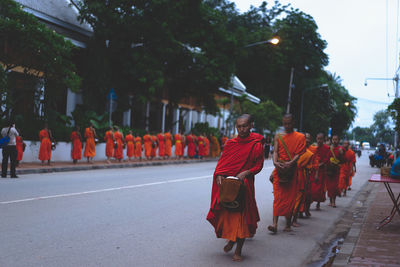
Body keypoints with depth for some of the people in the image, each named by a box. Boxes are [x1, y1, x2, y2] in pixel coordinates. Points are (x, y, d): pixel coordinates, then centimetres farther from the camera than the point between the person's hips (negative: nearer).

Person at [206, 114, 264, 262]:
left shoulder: (256, 145, -3)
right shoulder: (230, 143, 8)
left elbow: (258, 166, -1)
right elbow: (222, 162, 10)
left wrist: (245, 173, -17)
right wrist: (219, 175, -8)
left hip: (244, 185, -3)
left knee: (242, 216, -2)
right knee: (225, 214, 5)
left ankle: (238, 251, 11)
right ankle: (231, 238, 35)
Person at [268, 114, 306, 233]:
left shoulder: (300, 137, 7)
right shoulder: (278, 136, 12)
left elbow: (299, 154, -3)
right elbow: (275, 151, 1)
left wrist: (290, 163, -20)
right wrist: (275, 162, -19)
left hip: (292, 169, 0)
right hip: (279, 169, 1)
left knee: (290, 196, 1)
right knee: (278, 196, -8)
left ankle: (288, 223, 13)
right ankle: (275, 223, -15)